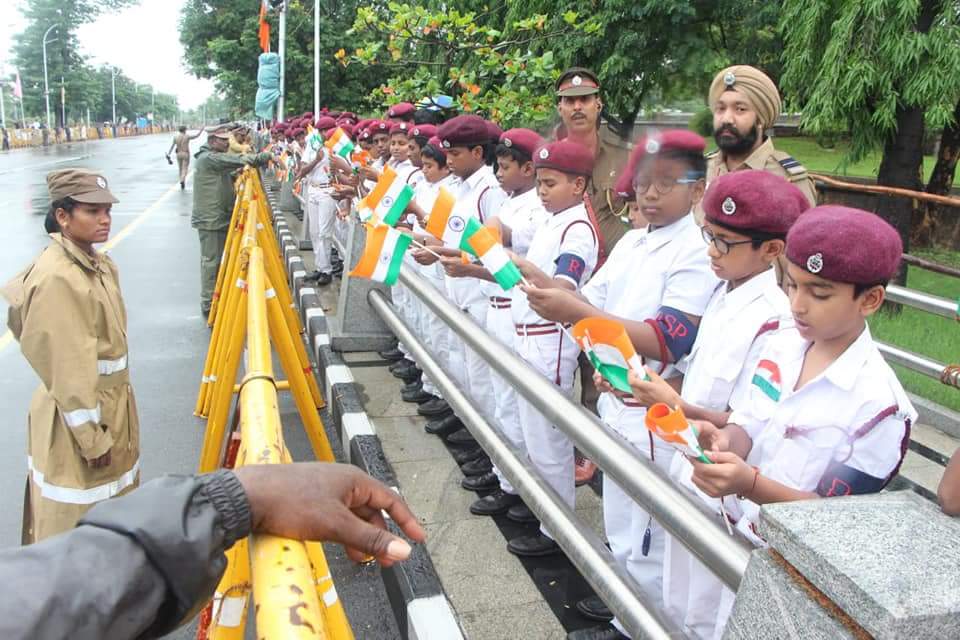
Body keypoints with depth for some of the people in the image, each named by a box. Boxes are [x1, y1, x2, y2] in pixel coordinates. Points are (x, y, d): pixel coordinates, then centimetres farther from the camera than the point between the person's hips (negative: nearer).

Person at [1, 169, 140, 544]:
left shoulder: (100, 265, 4)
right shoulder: (56, 279, -23)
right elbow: (68, 371, -23)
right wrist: (92, 439, -19)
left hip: (111, 410, 9)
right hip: (78, 419, -9)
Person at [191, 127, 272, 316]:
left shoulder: (217, 159, 17)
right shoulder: (208, 158, -15)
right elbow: (237, 161, -25)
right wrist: (264, 157, -27)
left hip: (219, 218, 10)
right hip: (210, 221, -10)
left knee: (216, 260, 14)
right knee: (211, 261, -5)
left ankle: (214, 300, 23)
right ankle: (208, 305, 1)